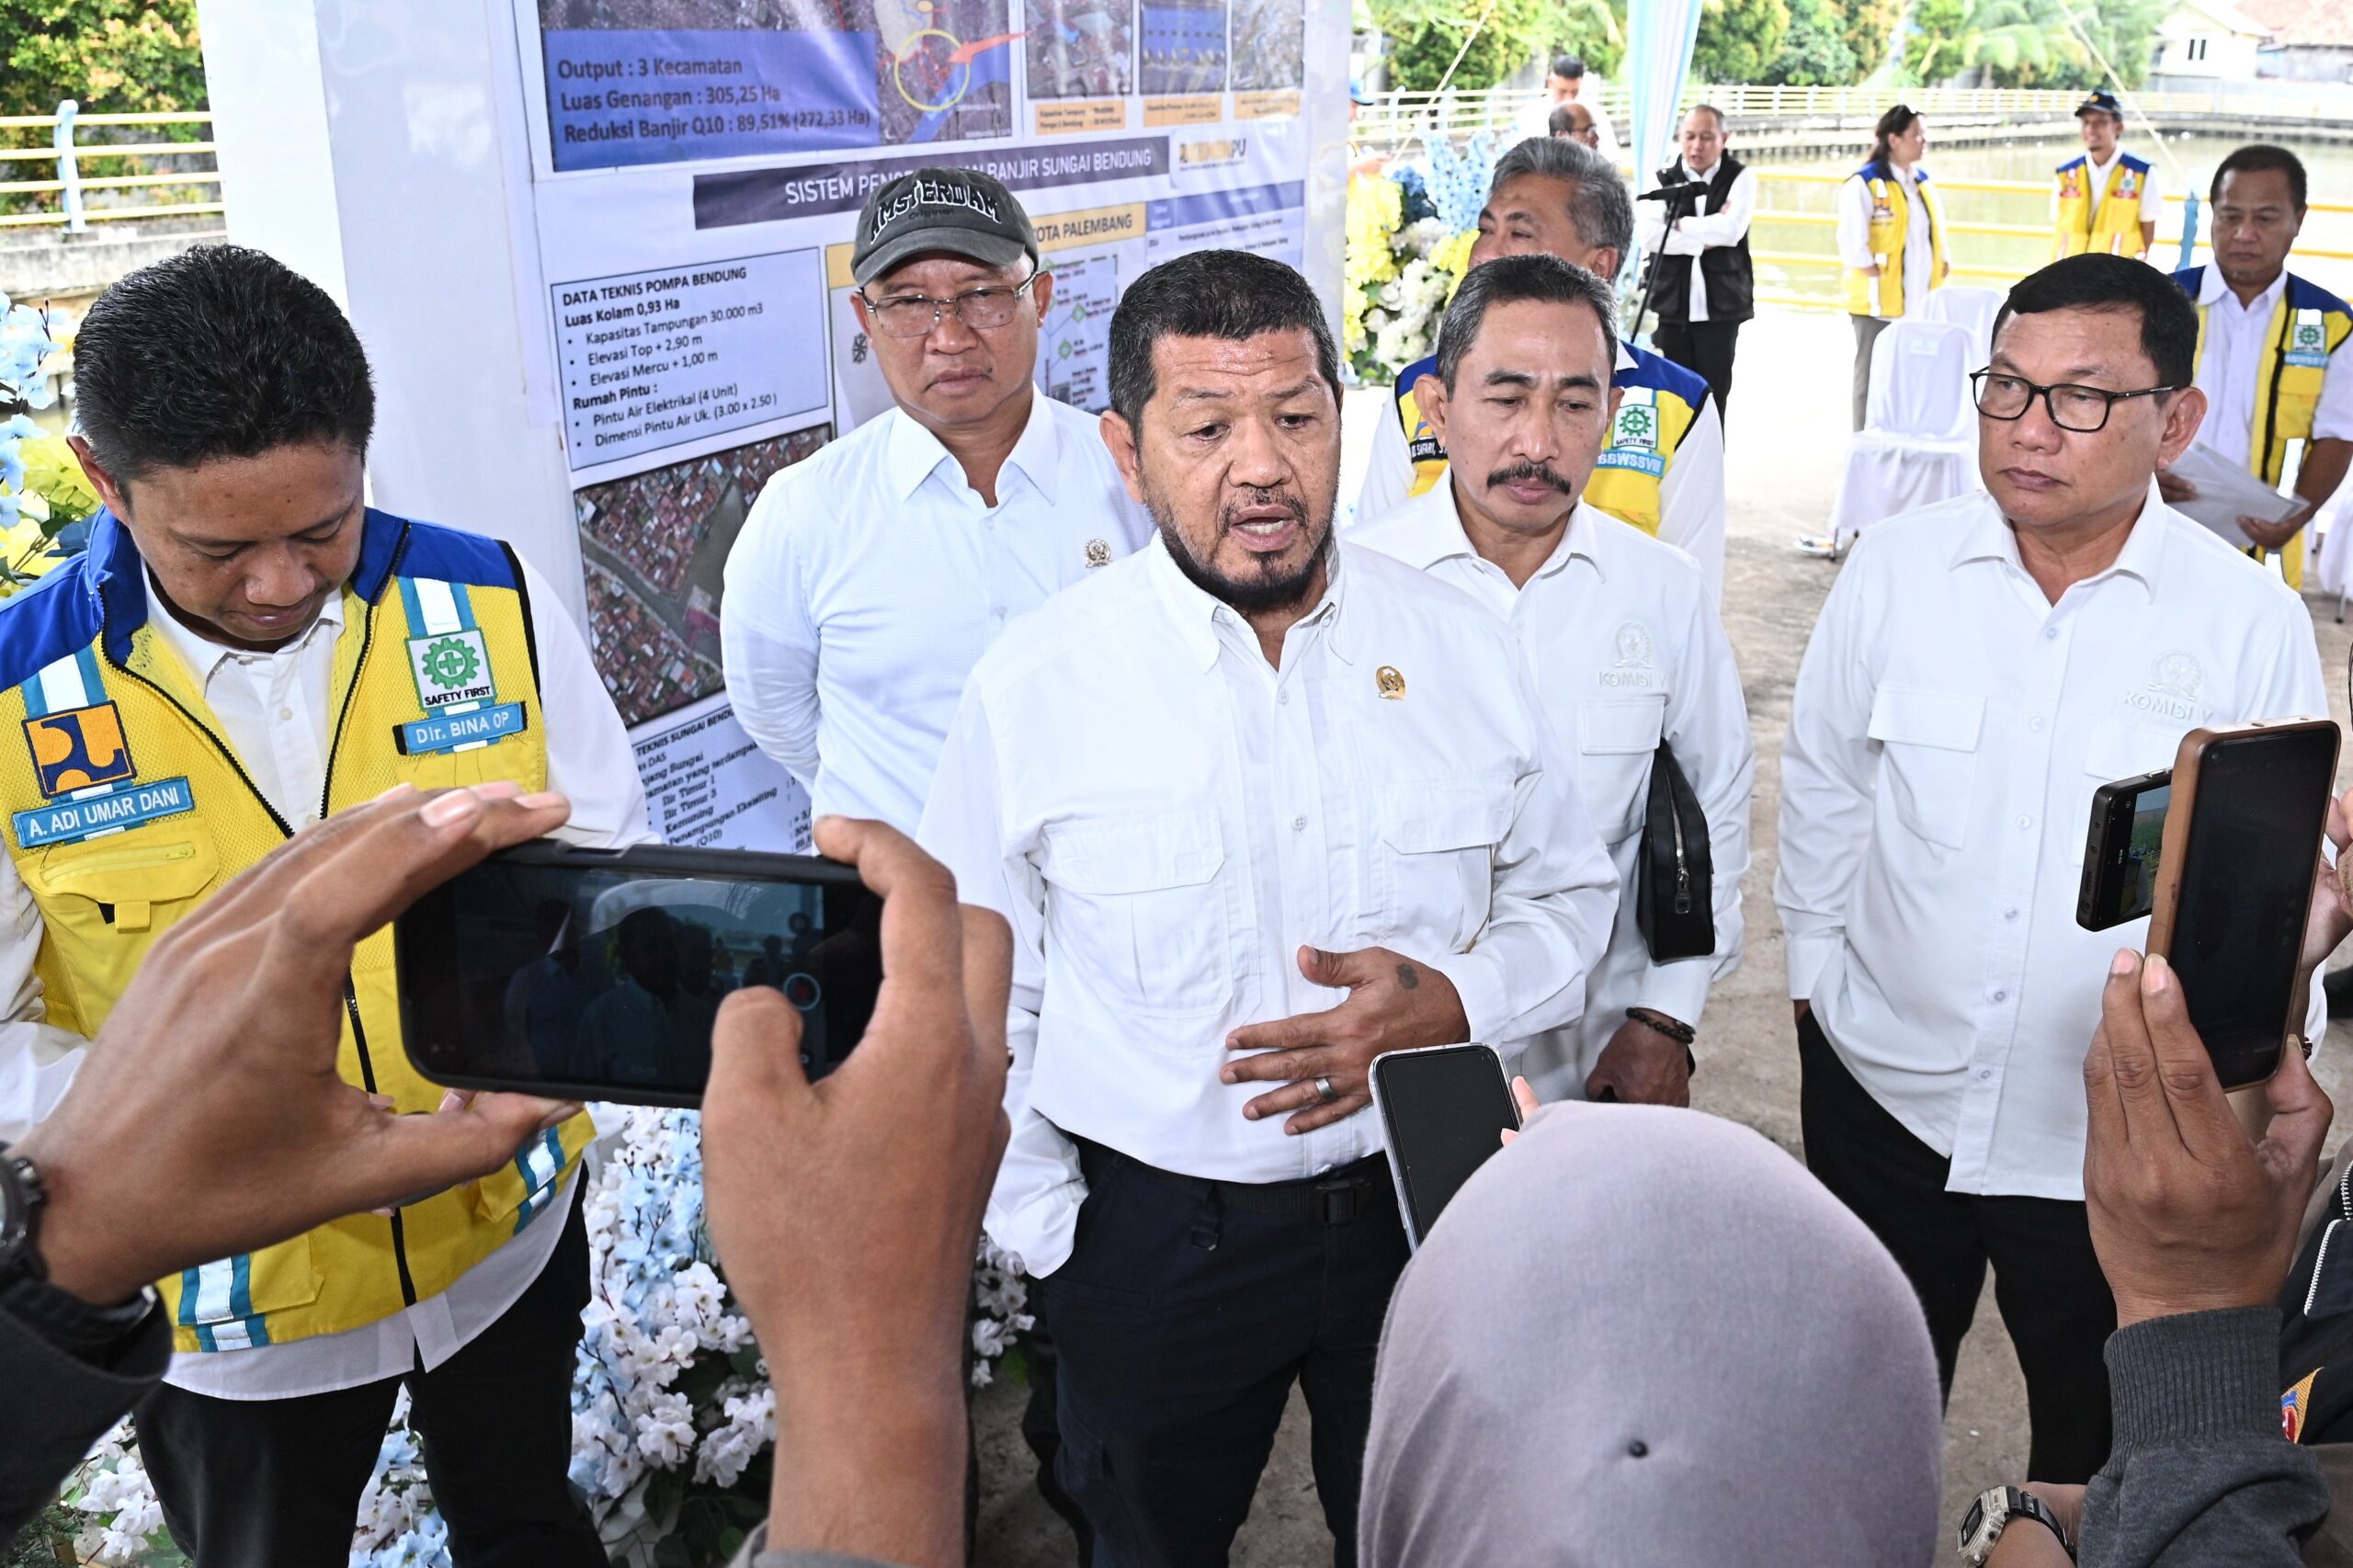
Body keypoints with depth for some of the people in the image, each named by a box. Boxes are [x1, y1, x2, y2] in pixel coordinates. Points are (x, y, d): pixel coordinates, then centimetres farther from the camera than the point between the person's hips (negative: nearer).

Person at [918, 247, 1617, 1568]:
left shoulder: (1466, 646, -7)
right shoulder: (1035, 685, -13)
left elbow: (1569, 898, 3)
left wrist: (1448, 1002, -16)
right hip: (1151, 1243, -1)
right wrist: (1050, 1233, -5)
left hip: (1420, 1204, 2)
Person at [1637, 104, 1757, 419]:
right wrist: (1706, 236, -13)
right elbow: (1649, 234, -10)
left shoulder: (1740, 178, 3)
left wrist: (1679, 224, -8)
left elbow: (1731, 229, -15)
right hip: (1672, 303, 1)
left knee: (1714, 395, 1)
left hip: (1719, 306, -1)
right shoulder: (1665, 178, 7)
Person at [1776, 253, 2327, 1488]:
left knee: (2105, 1442, 20)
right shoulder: (1894, 572, -6)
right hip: (1885, 1095, 2)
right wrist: (1818, 974, 5)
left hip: (2119, 1138, -1)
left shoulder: (2250, 621, -10)